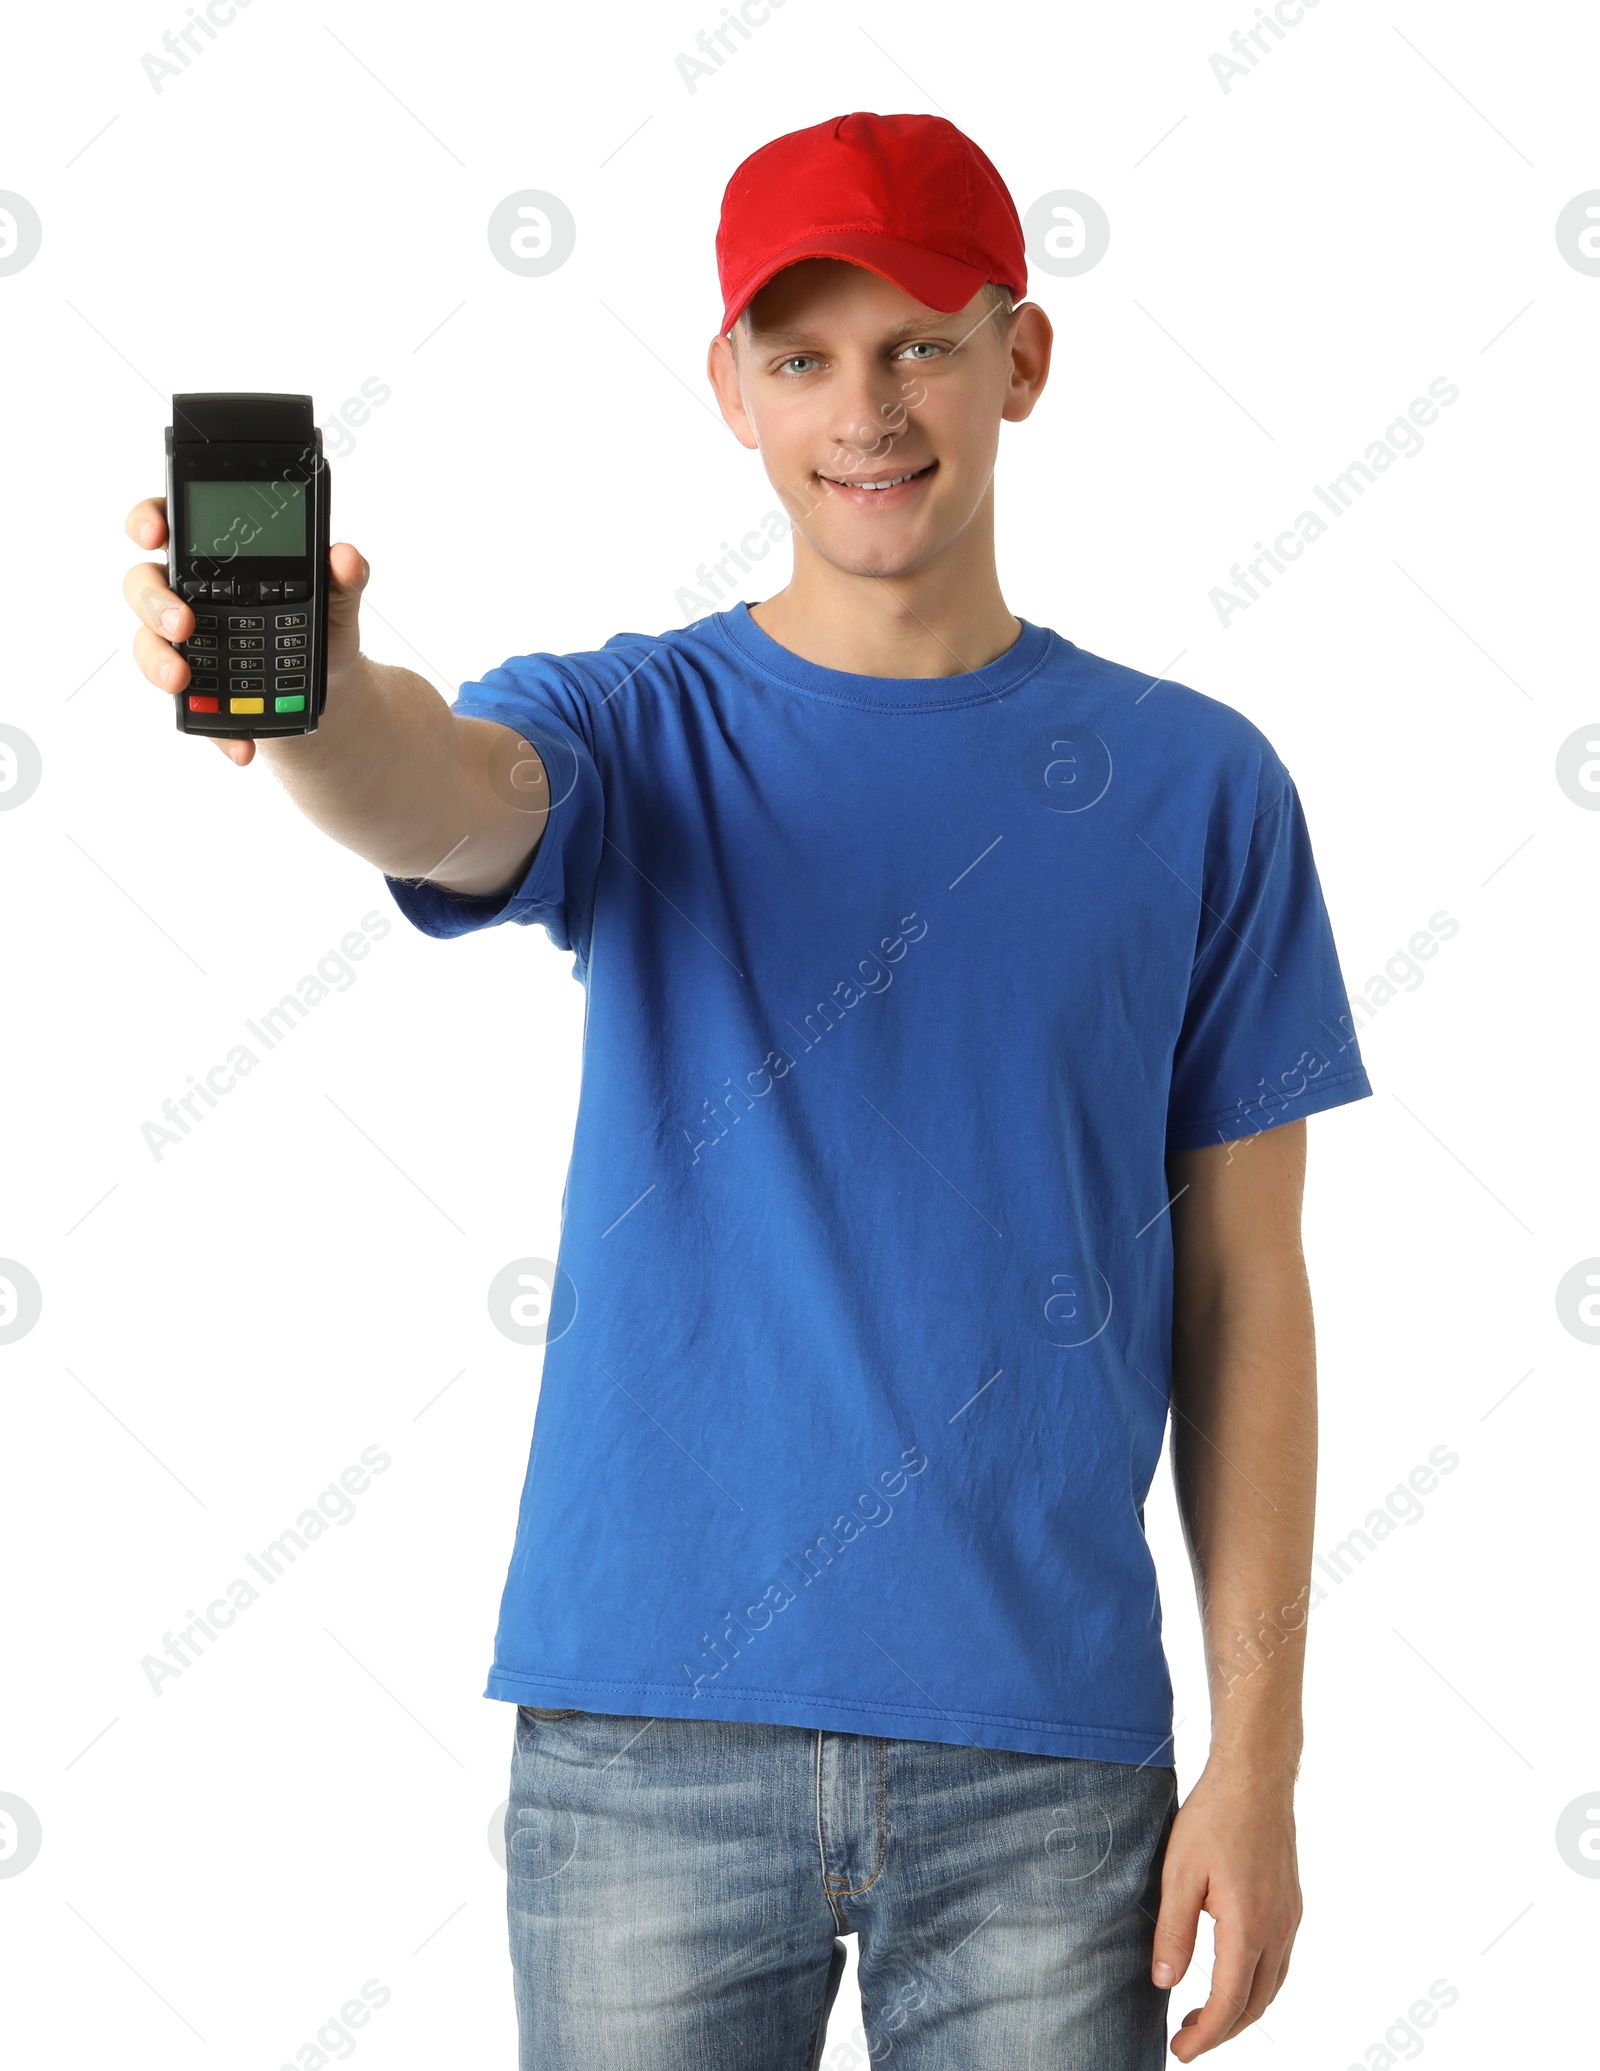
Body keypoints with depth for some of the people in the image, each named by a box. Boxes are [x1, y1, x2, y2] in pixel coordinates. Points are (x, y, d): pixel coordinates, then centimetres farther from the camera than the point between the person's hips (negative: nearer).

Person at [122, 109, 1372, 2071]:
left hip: (1044, 1749, 0)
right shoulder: (633, 730, 2)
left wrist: (1257, 1758, -1)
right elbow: (447, 801, -23)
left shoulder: (1194, 783, 3)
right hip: (648, 1731, 0)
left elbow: (1243, 1297, 3)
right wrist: (304, 693, -47)